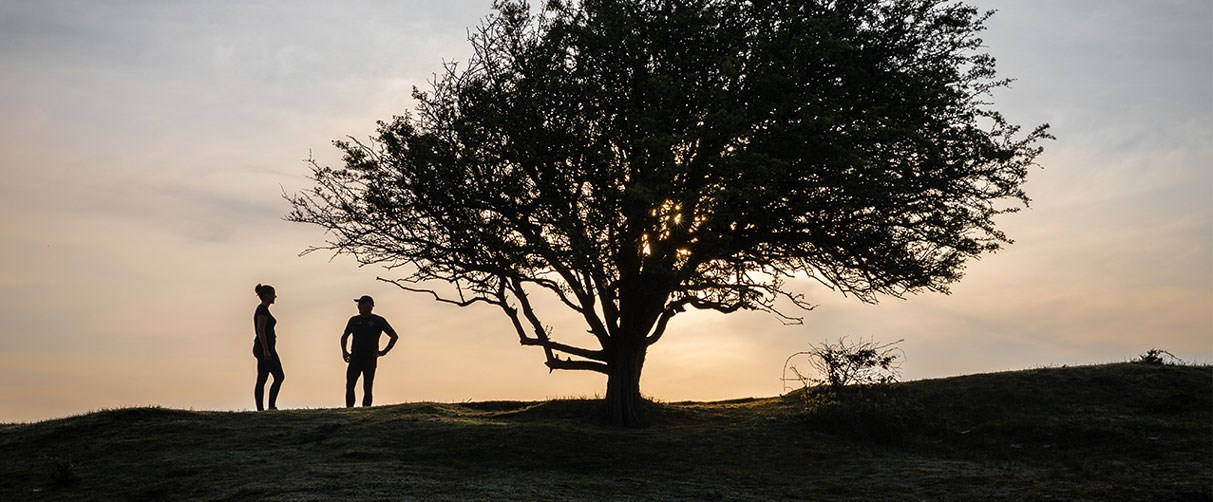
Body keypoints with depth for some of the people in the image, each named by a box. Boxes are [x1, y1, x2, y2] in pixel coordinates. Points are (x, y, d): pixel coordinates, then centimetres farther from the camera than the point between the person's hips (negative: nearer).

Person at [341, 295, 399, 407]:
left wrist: (384, 351, 0)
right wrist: (344, 351, 11)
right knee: (349, 386, -7)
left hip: (370, 360, -3)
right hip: (355, 359, 3)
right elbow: (344, 337, 26)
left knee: (367, 389, -2)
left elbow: (394, 336, 7)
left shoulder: (379, 321, 2)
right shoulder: (354, 320, 12)